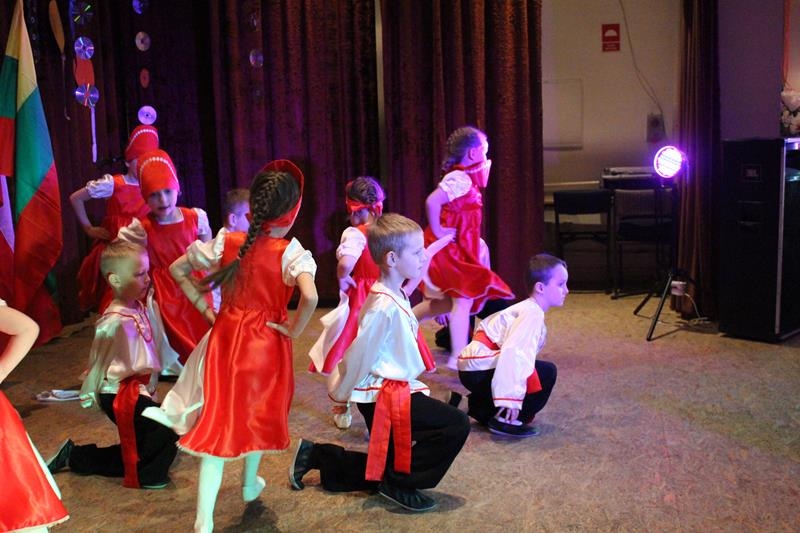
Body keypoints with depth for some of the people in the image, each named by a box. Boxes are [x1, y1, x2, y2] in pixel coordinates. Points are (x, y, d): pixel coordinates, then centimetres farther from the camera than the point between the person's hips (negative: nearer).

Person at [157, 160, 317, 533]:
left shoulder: (227, 243, -3)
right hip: (267, 342, -2)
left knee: (218, 418, 3)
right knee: (259, 411, 22)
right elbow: (310, 296, -33)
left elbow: (176, 269, 3)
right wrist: (295, 329, -16)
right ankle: (250, 483, 44)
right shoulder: (291, 253, -16)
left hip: (225, 337, 3)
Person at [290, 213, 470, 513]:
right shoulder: (387, 306, -23)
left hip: (392, 391, 10)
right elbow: (359, 353, -17)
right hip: (385, 397, -10)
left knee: (384, 463, 20)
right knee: (457, 425, -17)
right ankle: (399, 482, -7)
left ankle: (317, 456, 27)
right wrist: (341, 393, -4)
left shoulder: (395, 298, 8)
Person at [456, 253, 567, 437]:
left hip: (476, 369, 10)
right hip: (479, 369, -10)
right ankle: (506, 420, -10)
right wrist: (511, 399, -30)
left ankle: (482, 408, 21)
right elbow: (513, 352, -27)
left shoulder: (527, 310, 16)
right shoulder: (532, 313, -15)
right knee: (547, 372, -14)